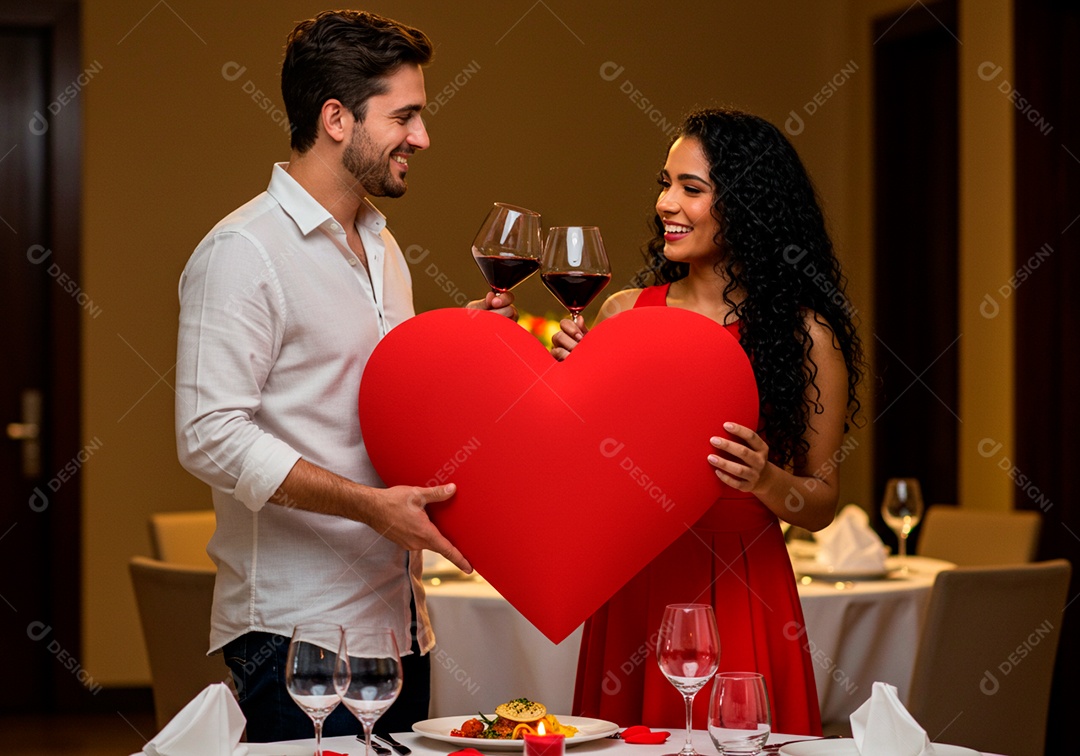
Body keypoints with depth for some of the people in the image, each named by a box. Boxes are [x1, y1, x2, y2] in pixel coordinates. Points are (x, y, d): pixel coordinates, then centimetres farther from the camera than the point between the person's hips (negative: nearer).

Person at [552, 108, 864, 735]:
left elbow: (821, 505, 2)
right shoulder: (624, 312, 5)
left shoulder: (802, 333, -3)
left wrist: (766, 479, -17)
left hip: (740, 596, -3)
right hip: (632, 589, 3)